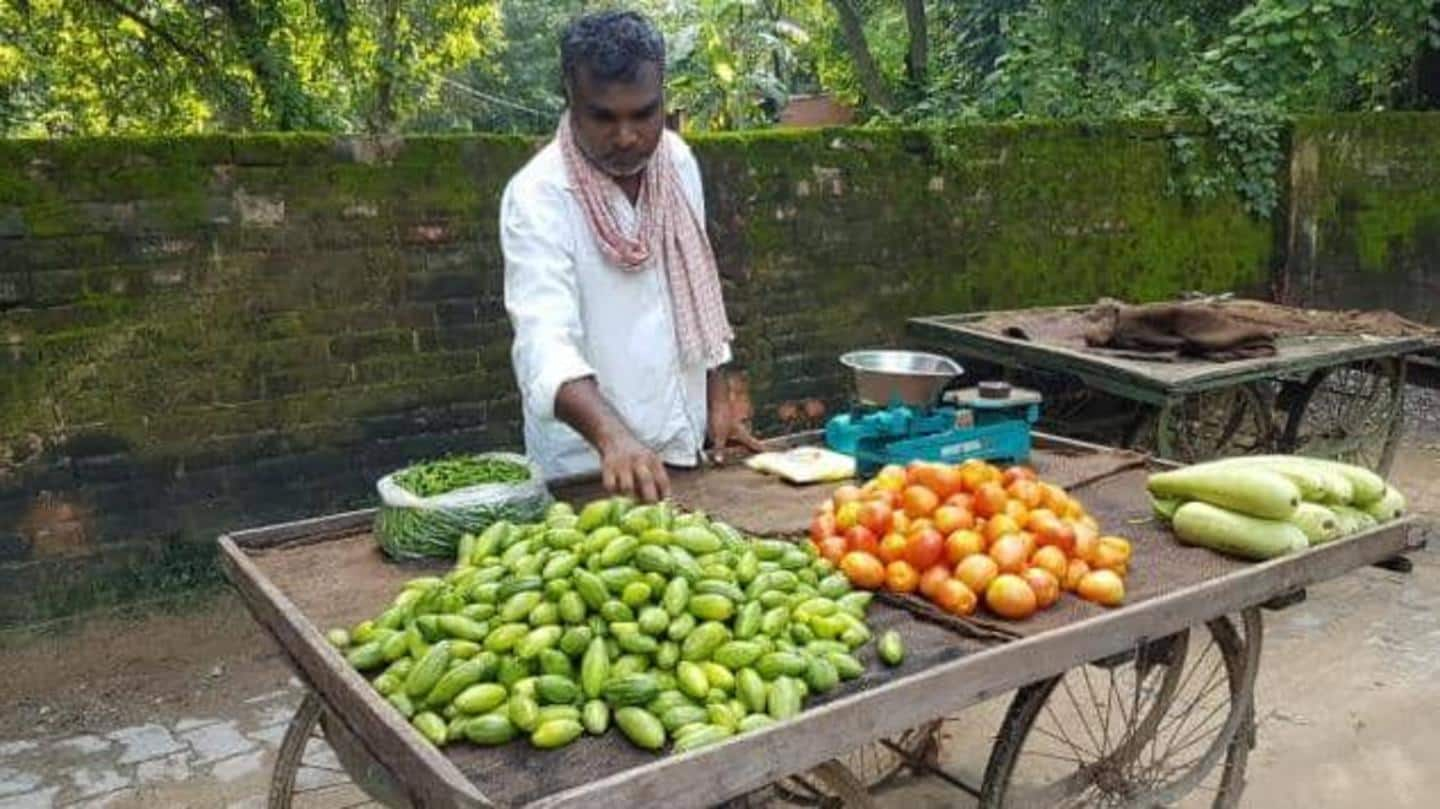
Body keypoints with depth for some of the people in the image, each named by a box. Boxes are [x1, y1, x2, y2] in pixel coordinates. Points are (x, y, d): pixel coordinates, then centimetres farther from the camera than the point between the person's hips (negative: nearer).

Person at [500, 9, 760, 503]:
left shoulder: (678, 161, -1)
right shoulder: (537, 195, -19)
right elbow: (545, 341, -31)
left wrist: (718, 398, 8)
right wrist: (612, 437, -46)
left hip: (684, 446, 6)